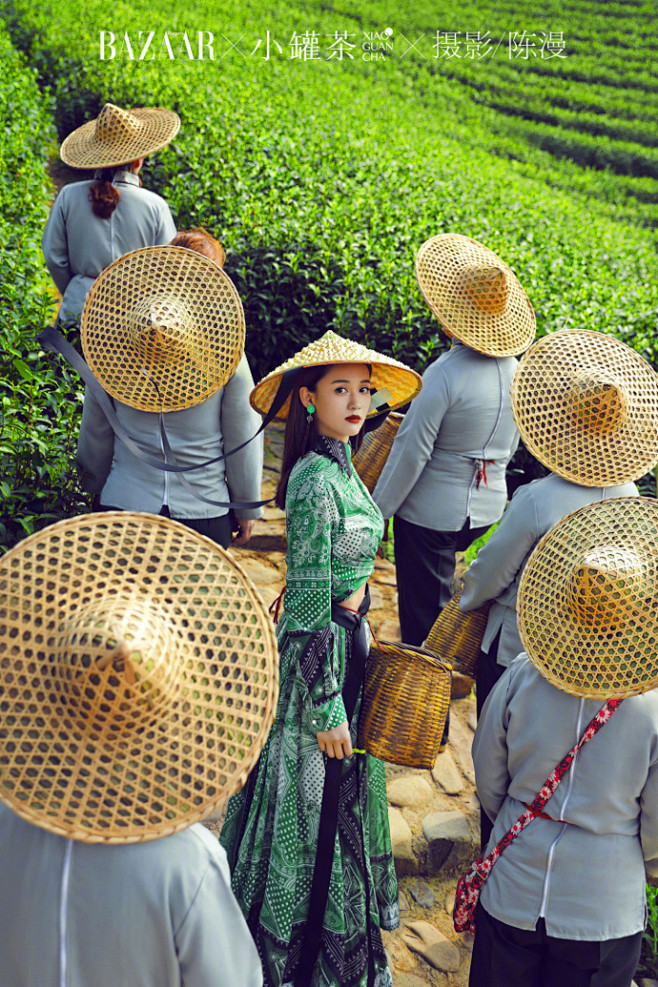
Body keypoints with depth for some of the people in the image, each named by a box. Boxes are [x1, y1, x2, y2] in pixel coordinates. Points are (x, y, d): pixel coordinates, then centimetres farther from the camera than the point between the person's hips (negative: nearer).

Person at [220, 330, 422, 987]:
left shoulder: (338, 461, 3)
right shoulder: (315, 484, -26)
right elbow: (308, 607, -23)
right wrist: (326, 709, -19)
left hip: (345, 635, 9)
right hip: (318, 653, -9)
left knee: (340, 790, 25)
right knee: (316, 794, 9)